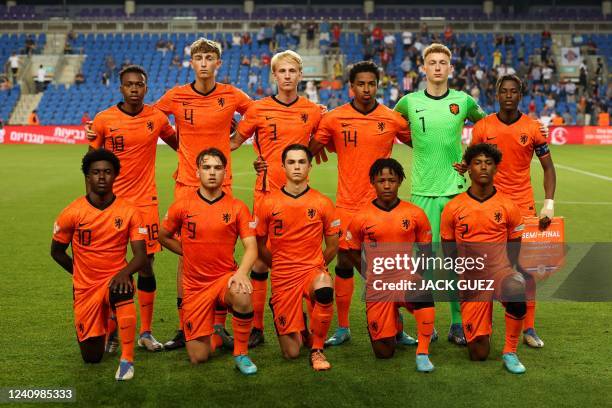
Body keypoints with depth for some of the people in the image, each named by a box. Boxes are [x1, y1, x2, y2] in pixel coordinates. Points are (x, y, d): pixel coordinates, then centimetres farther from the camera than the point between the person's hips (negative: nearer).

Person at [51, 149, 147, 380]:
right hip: (85, 287, 1)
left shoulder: (128, 212, -9)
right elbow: (57, 252, 6)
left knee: (122, 289, -40)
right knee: (91, 357, 3)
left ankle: (127, 360, -28)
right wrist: (81, 274, 6)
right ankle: (103, 324, 40)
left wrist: (124, 273, -30)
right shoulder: (72, 213, -8)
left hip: (115, 278, -1)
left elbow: (141, 256, -11)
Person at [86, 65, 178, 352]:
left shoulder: (157, 118, 1)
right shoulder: (103, 119, -2)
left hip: (145, 200, 1)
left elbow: (178, 143, 18)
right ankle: (110, 333, 15)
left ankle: (145, 333, 15)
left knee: (146, 265, 3)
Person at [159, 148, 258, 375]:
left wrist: (241, 272, -26)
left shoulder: (237, 207, -4)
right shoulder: (182, 205, -2)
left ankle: (241, 354, -15)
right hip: (195, 286, 1)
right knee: (199, 358, -3)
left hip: (226, 277, -1)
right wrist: (191, 253, 8)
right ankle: (211, 335, 35)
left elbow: (251, 247, -9)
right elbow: (163, 237, 13)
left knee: (242, 296, -39)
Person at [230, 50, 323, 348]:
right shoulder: (258, 109, 1)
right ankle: (256, 327, 8)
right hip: (267, 190, -1)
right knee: (260, 257, 0)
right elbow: (235, 141, 9)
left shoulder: (313, 111, 6)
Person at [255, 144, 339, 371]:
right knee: (291, 353, -2)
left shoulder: (322, 203, -1)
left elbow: (332, 245, 9)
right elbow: (260, 245, 10)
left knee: (324, 288, -40)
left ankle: (317, 349, -16)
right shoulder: (269, 204, -1)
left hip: (313, 270, 0)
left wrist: (315, 267, 8)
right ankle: (301, 327, 37)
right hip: (282, 278, 0)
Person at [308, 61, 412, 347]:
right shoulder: (334, 119, 0)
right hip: (347, 204, 0)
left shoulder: (393, 119, 1)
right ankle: (342, 328, 17)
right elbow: (309, 151, 7)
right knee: (344, 263, 5)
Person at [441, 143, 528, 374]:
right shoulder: (453, 208, -1)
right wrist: (461, 273, -5)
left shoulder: (508, 207, 0)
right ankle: (484, 325, 36)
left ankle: (510, 353, -18)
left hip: (500, 271, 0)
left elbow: (514, 246, 8)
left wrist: (503, 274, -5)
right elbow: (448, 249, 7)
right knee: (478, 355, -3)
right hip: (470, 280, 1)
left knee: (516, 291, -40)